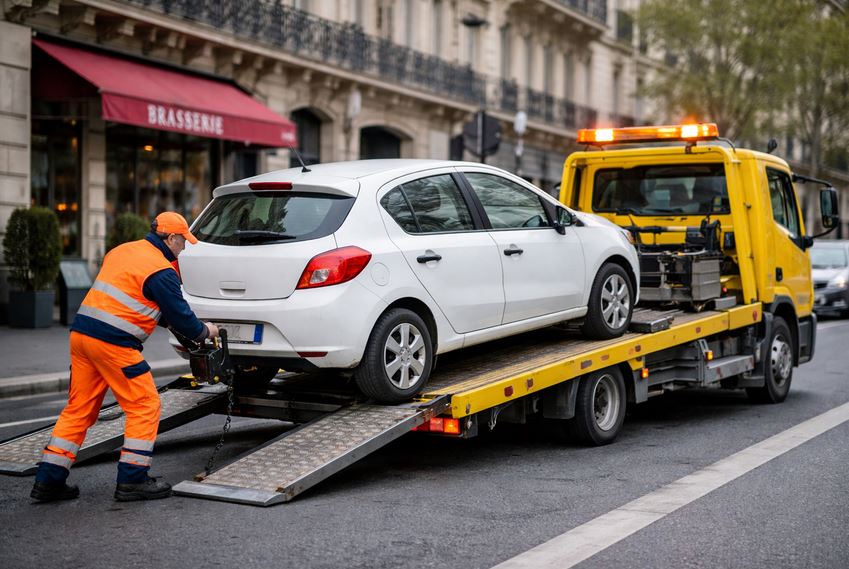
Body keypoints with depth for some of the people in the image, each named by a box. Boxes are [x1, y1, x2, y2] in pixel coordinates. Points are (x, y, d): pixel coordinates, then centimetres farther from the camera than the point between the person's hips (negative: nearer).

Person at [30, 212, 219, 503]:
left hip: (81, 334, 9)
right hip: (113, 342, -9)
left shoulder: (122, 251, 18)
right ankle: (132, 480, 3)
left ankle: (48, 481, 14)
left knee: (79, 409, 13)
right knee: (145, 406, 3)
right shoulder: (161, 270, -9)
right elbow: (180, 315, -4)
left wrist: (168, 321, 26)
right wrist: (204, 332, 16)